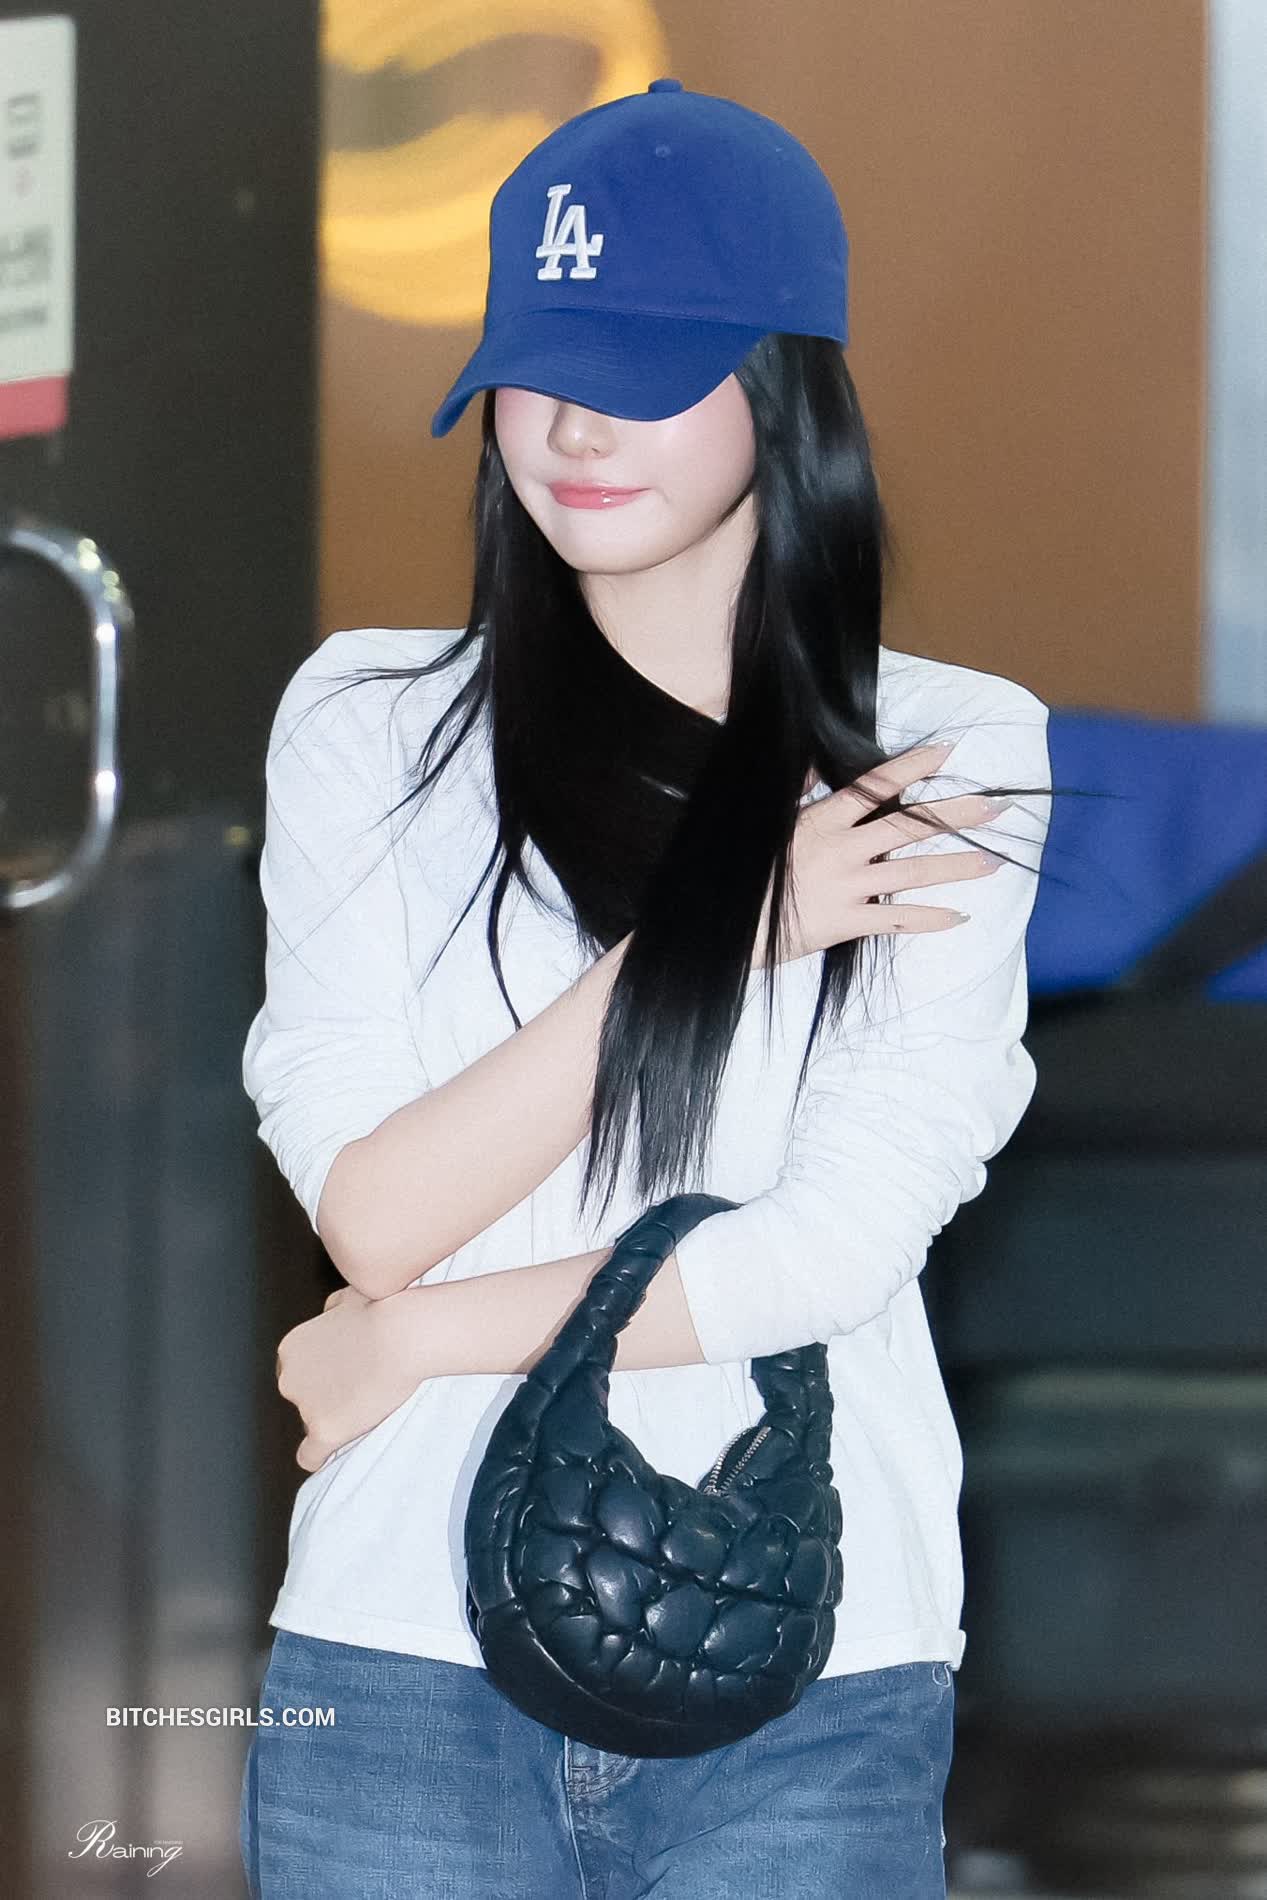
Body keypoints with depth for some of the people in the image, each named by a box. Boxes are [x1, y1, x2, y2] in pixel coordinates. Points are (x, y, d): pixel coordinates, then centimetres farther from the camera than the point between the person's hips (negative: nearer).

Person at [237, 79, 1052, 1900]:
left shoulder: (955, 758, 2)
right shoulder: (369, 726, 6)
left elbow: (844, 1239, -7)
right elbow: (374, 1207, -5)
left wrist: (416, 1339, -4)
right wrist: (727, 928, -9)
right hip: (411, 1661, 1)